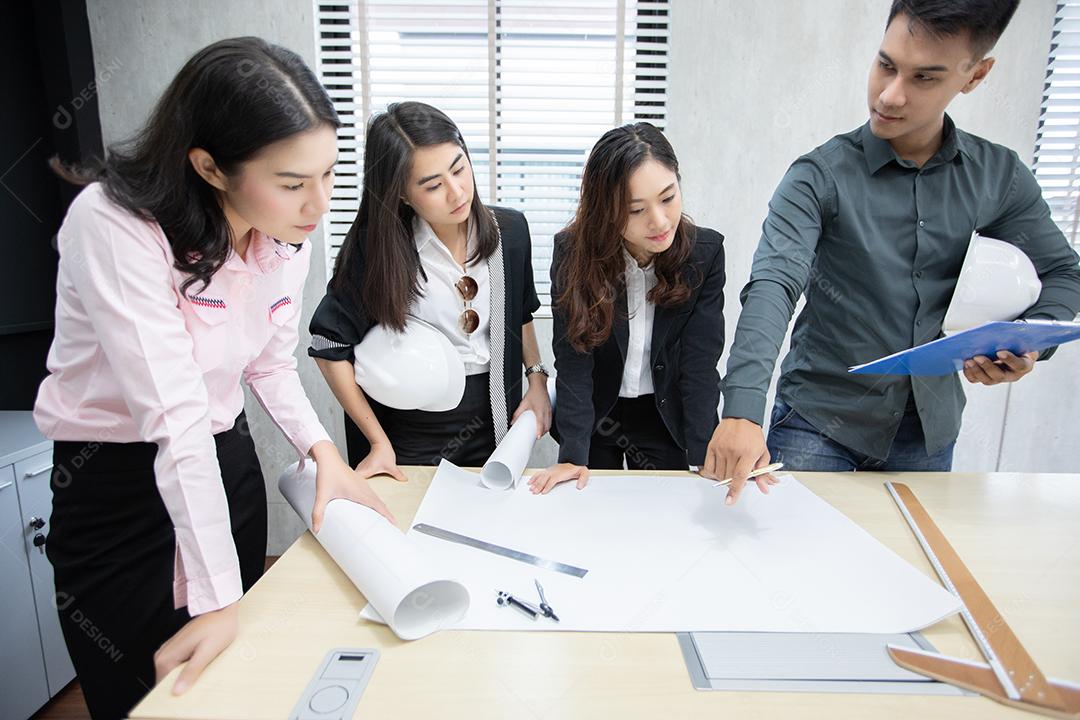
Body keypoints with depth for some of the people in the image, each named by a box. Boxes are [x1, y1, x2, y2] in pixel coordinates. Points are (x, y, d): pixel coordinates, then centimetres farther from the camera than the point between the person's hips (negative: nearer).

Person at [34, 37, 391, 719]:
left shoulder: (289, 230, -8)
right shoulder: (115, 227, -28)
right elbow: (175, 417, -33)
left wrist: (323, 450, -11)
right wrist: (218, 598, -30)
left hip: (230, 457, 5)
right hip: (118, 478, -5)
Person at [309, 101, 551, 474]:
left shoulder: (511, 230, -6)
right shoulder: (374, 247, -17)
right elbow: (330, 346, -12)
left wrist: (537, 380, 1)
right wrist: (379, 443, -12)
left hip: (494, 424, 3)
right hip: (411, 439, -3)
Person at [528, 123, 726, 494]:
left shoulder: (705, 252, -16)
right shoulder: (574, 252, -18)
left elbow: (700, 365, -17)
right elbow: (573, 360, -19)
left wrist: (707, 459, -24)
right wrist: (572, 455, -26)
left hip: (666, 418, 1)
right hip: (594, 415, 0)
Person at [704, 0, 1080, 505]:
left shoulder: (1000, 177, -1)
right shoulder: (820, 176, -14)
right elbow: (772, 285, -28)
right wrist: (743, 407, -42)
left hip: (930, 428, 4)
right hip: (818, 421, -3)